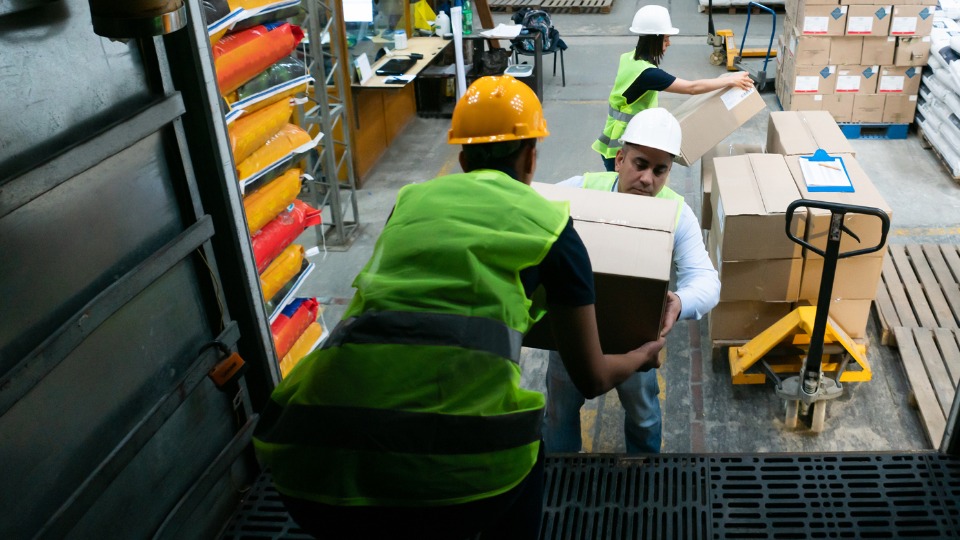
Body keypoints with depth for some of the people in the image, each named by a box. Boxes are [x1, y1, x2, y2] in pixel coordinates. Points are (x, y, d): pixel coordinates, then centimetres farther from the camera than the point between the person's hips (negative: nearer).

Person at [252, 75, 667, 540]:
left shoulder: (412, 200, 22)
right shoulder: (549, 222, 15)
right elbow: (592, 378, 24)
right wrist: (642, 357, 46)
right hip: (456, 464, -2)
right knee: (522, 446, 32)